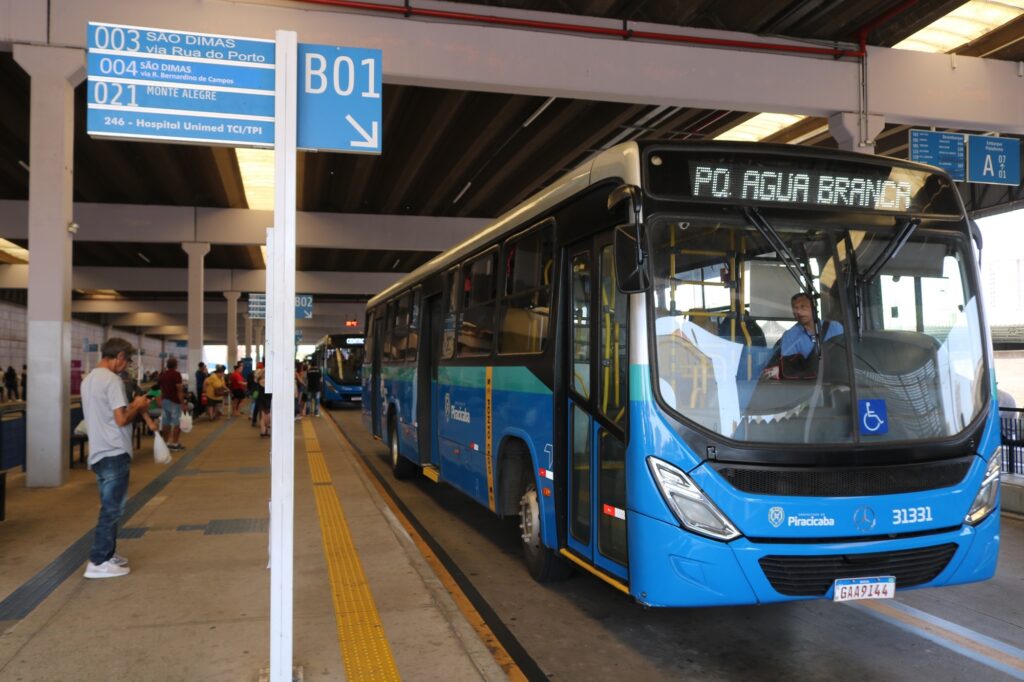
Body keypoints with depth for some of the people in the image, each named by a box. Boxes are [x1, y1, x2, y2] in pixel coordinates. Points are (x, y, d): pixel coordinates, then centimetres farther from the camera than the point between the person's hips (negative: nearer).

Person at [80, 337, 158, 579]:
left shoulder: (89, 379, 15)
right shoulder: (112, 380, -15)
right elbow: (121, 419, -20)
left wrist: (132, 406, 15)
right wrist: (137, 406, -3)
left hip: (98, 453, 10)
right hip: (114, 453, -9)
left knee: (109, 507, 18)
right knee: (112, 509, -3)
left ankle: (107, 553, 25)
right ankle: (98, 563, 0)